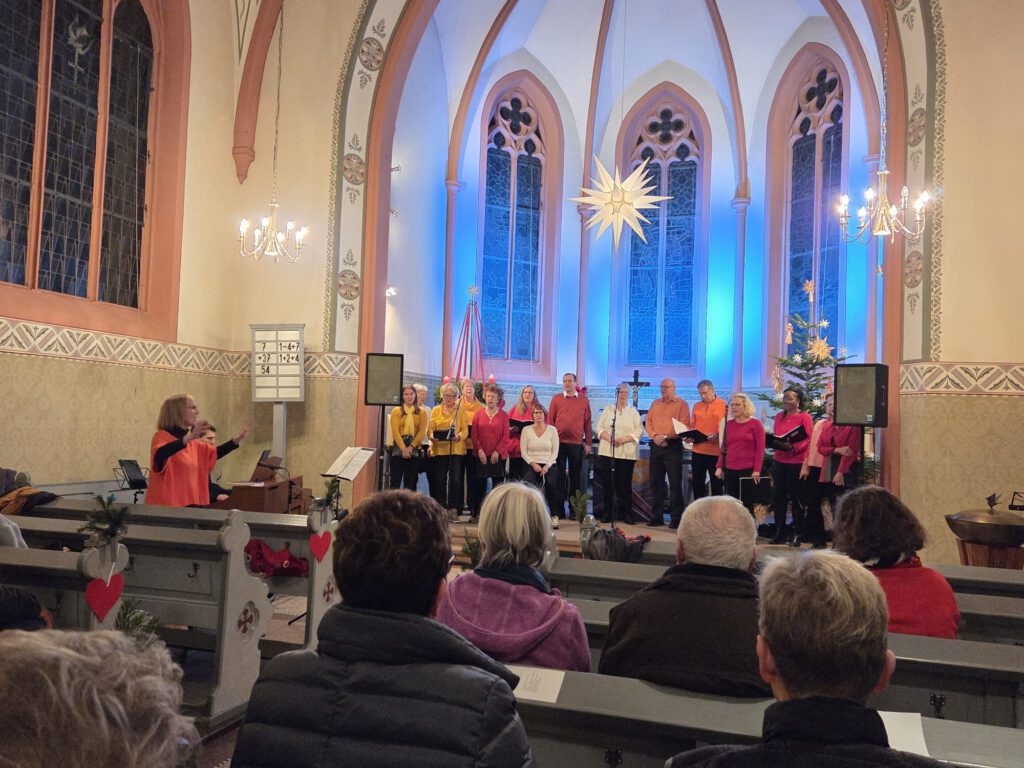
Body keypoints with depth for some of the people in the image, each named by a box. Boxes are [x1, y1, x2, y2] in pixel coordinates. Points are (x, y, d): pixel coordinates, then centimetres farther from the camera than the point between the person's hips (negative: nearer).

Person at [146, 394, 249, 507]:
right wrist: (189, 437, -42)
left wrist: (237, 439, 17)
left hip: (190, 503, 8)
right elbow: (159, 455, -32)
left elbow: (214, 453, 28)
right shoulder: (162, 436, -10)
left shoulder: (191, 442, 15)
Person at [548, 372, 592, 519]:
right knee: (559, 475, 3)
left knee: (575, 475, 6)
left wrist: (588, 442, 5)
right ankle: (558, 509, 10)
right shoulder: (556, 399, 5)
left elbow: (587, 422, 7)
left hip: (577, 443, 1)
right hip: (559, 442, -1)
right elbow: (550, 420, 4)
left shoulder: (584, 400, 7)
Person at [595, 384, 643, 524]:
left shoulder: (634, 412, 9)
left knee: (625, 484, -1)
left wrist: (624, 439, -14)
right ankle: (607, 512, 9)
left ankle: (626, 513, 7)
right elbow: (599, 428, 6)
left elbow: (639, 431, 0)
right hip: (607, 452, 1)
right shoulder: (608, 410, 12)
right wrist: (609, 438, -13)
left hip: (626, 454, -1)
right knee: (607, 483, 1)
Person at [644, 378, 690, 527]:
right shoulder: (655, 403, 15)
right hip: (656, 446, 6)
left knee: (675, 483, -4)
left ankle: (676, 517, 1)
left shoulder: (681, 404, -2)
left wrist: (665, 436, -16)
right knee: (655, 481, 8)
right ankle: (656, 516, 16)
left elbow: (684, 425, -10)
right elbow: (648, 422, 11)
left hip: (673, 446, -5)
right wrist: (655, 436, -7)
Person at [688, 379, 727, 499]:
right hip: (698, 450, 5)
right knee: (697, 482, 9)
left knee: (716, 483, 5)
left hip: (716, 451, -4)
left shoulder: (724, 405, -3)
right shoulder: (696, 406, 11)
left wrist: (718, 436, -21)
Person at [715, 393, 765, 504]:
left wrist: (757, 470, -12)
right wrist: (719, 467, 7)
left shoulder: (755, 424, -2)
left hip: (748, 470, -4)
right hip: (729, 470, 4)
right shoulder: (728, 424, 10)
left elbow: (760, 449, -5)